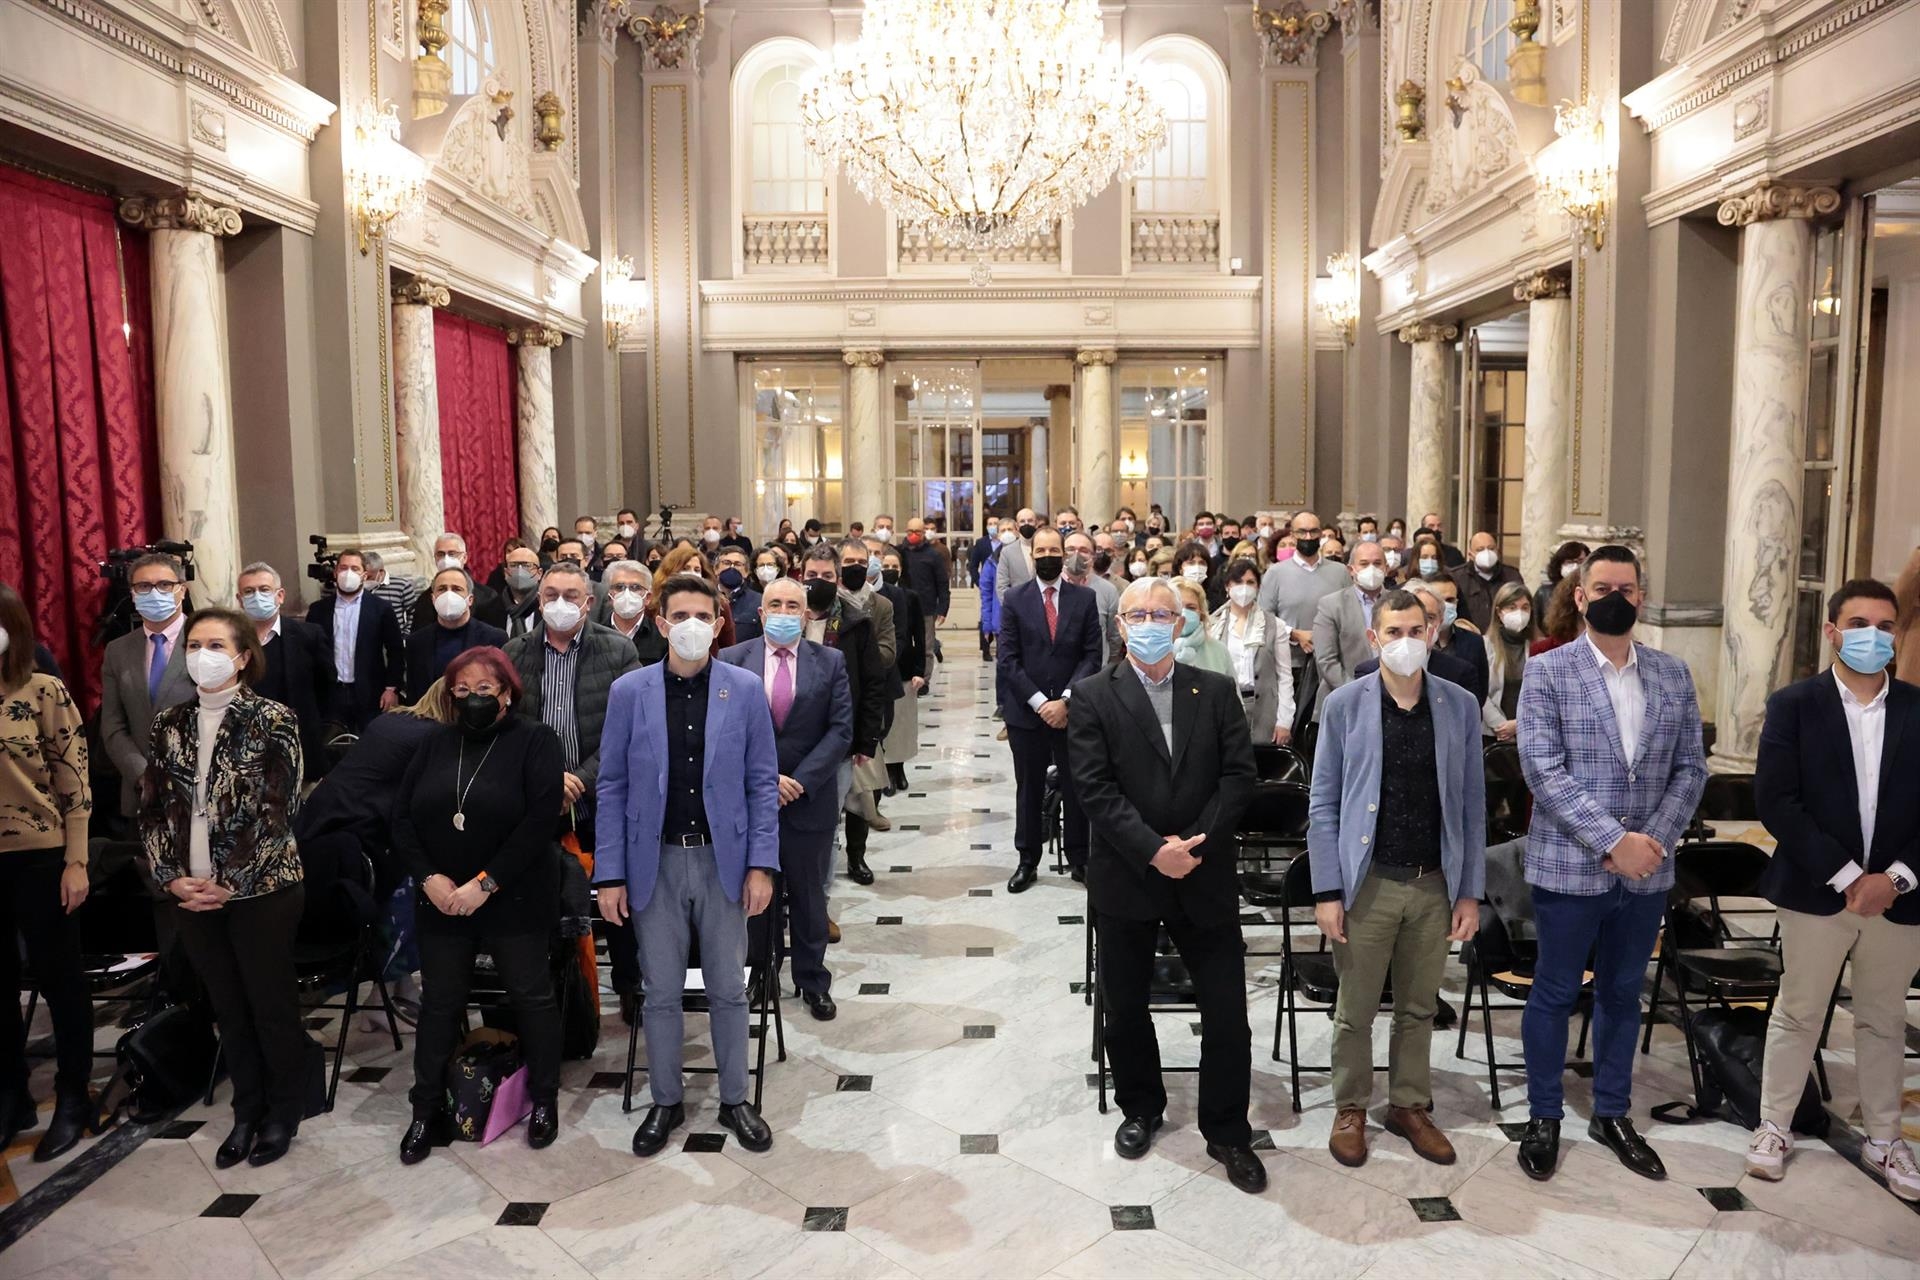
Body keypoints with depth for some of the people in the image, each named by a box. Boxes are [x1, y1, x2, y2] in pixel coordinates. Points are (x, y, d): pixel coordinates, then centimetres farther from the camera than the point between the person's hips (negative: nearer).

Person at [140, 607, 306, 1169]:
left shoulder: (272, 720, -8)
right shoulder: (170, 723, 6)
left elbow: (278, 812, -13)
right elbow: (154, 807, 7)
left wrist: (230, 883, -15)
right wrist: (170, 877, -5)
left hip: (261, 890, -4)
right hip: (192, 892, 5)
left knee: (271, 1005, 6)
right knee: (227, 1008, 14)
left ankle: (283, 1111, 24)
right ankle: (247, 1111, 29)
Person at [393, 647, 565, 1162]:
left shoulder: (535, 740, -6)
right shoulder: (436, 742, 8)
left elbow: (540, 820, -16)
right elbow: (403, 816, 5)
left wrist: (486, 884, -19)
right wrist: (429, 878, -9)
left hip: (514, 899, -4)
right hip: (440, 901, 4)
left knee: (531, 996, 7)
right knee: (439, 1002, 11)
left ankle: (544, 1098, 23)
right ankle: (427, 1110, 24)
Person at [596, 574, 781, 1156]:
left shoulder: (746, 689, -2)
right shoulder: (629, 691, -2)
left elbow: (762, 781, 0)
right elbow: (613, 786, 1)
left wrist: (761, 863, -5)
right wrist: (610, 874, -3)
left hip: (723, 860, 0)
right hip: (656, 862, 0)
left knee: (729, 989, 10)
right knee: (662, 993, 10)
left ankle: (734, 1100, 28)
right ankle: (666, 1102, 29)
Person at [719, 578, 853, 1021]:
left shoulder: (830, 662, 2)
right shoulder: (732, 661, 0)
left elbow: (841, 730, -4)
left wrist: (800, 780, -13)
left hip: (809, 800, 1)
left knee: (809, 897, 12)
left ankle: (813, 982, 26)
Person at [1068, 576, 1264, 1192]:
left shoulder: (1216, 692, 3)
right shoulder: (1093, 697, -3)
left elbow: (1239, 775, -3)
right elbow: (1094, 787, -11)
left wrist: (1196, 843, -14)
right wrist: (1153, 849, -19)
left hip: (1205, 877, 1)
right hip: (1126, 879, -1)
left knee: (1226, 1013, 4)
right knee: (1124, 1008, 14)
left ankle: (1227, 1131, 24)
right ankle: (1140, 1108, 38)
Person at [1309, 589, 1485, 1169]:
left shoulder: (1460, 706, 1)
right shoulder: (1345, 704, -5)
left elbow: (1472, 805, 4)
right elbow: (1324, 804, -4)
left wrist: (1470, 892, 2)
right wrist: (1327, 890, -8)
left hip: (1435, 884, 2)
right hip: (1368, 882, -2)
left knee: (1419, 1009, 15)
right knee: (1355, 1010, 9)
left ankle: (1409, 1105, 33)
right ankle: (1351, 1109, 28)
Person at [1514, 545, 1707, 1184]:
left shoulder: (1672, 674, 6)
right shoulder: (1547, 672, -7)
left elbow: (1690, 768, 5)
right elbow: (1543, 770, -14)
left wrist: (1655, 839, -9)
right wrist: (1612, 840, -20)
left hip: (1647, 869, 4)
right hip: (1570, 866, -4)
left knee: (1623, 992, 17)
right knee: (1555, 992, 8)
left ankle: (1612, 1113, 32)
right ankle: (1544, 1117, 23)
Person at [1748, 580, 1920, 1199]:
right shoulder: (1793, 705, -5)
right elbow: (1775, 800, -11)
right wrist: (1847, 875, -15)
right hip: (1815, 890, -2)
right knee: (1797, 1014, 9)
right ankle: (1774, 1126, 22)